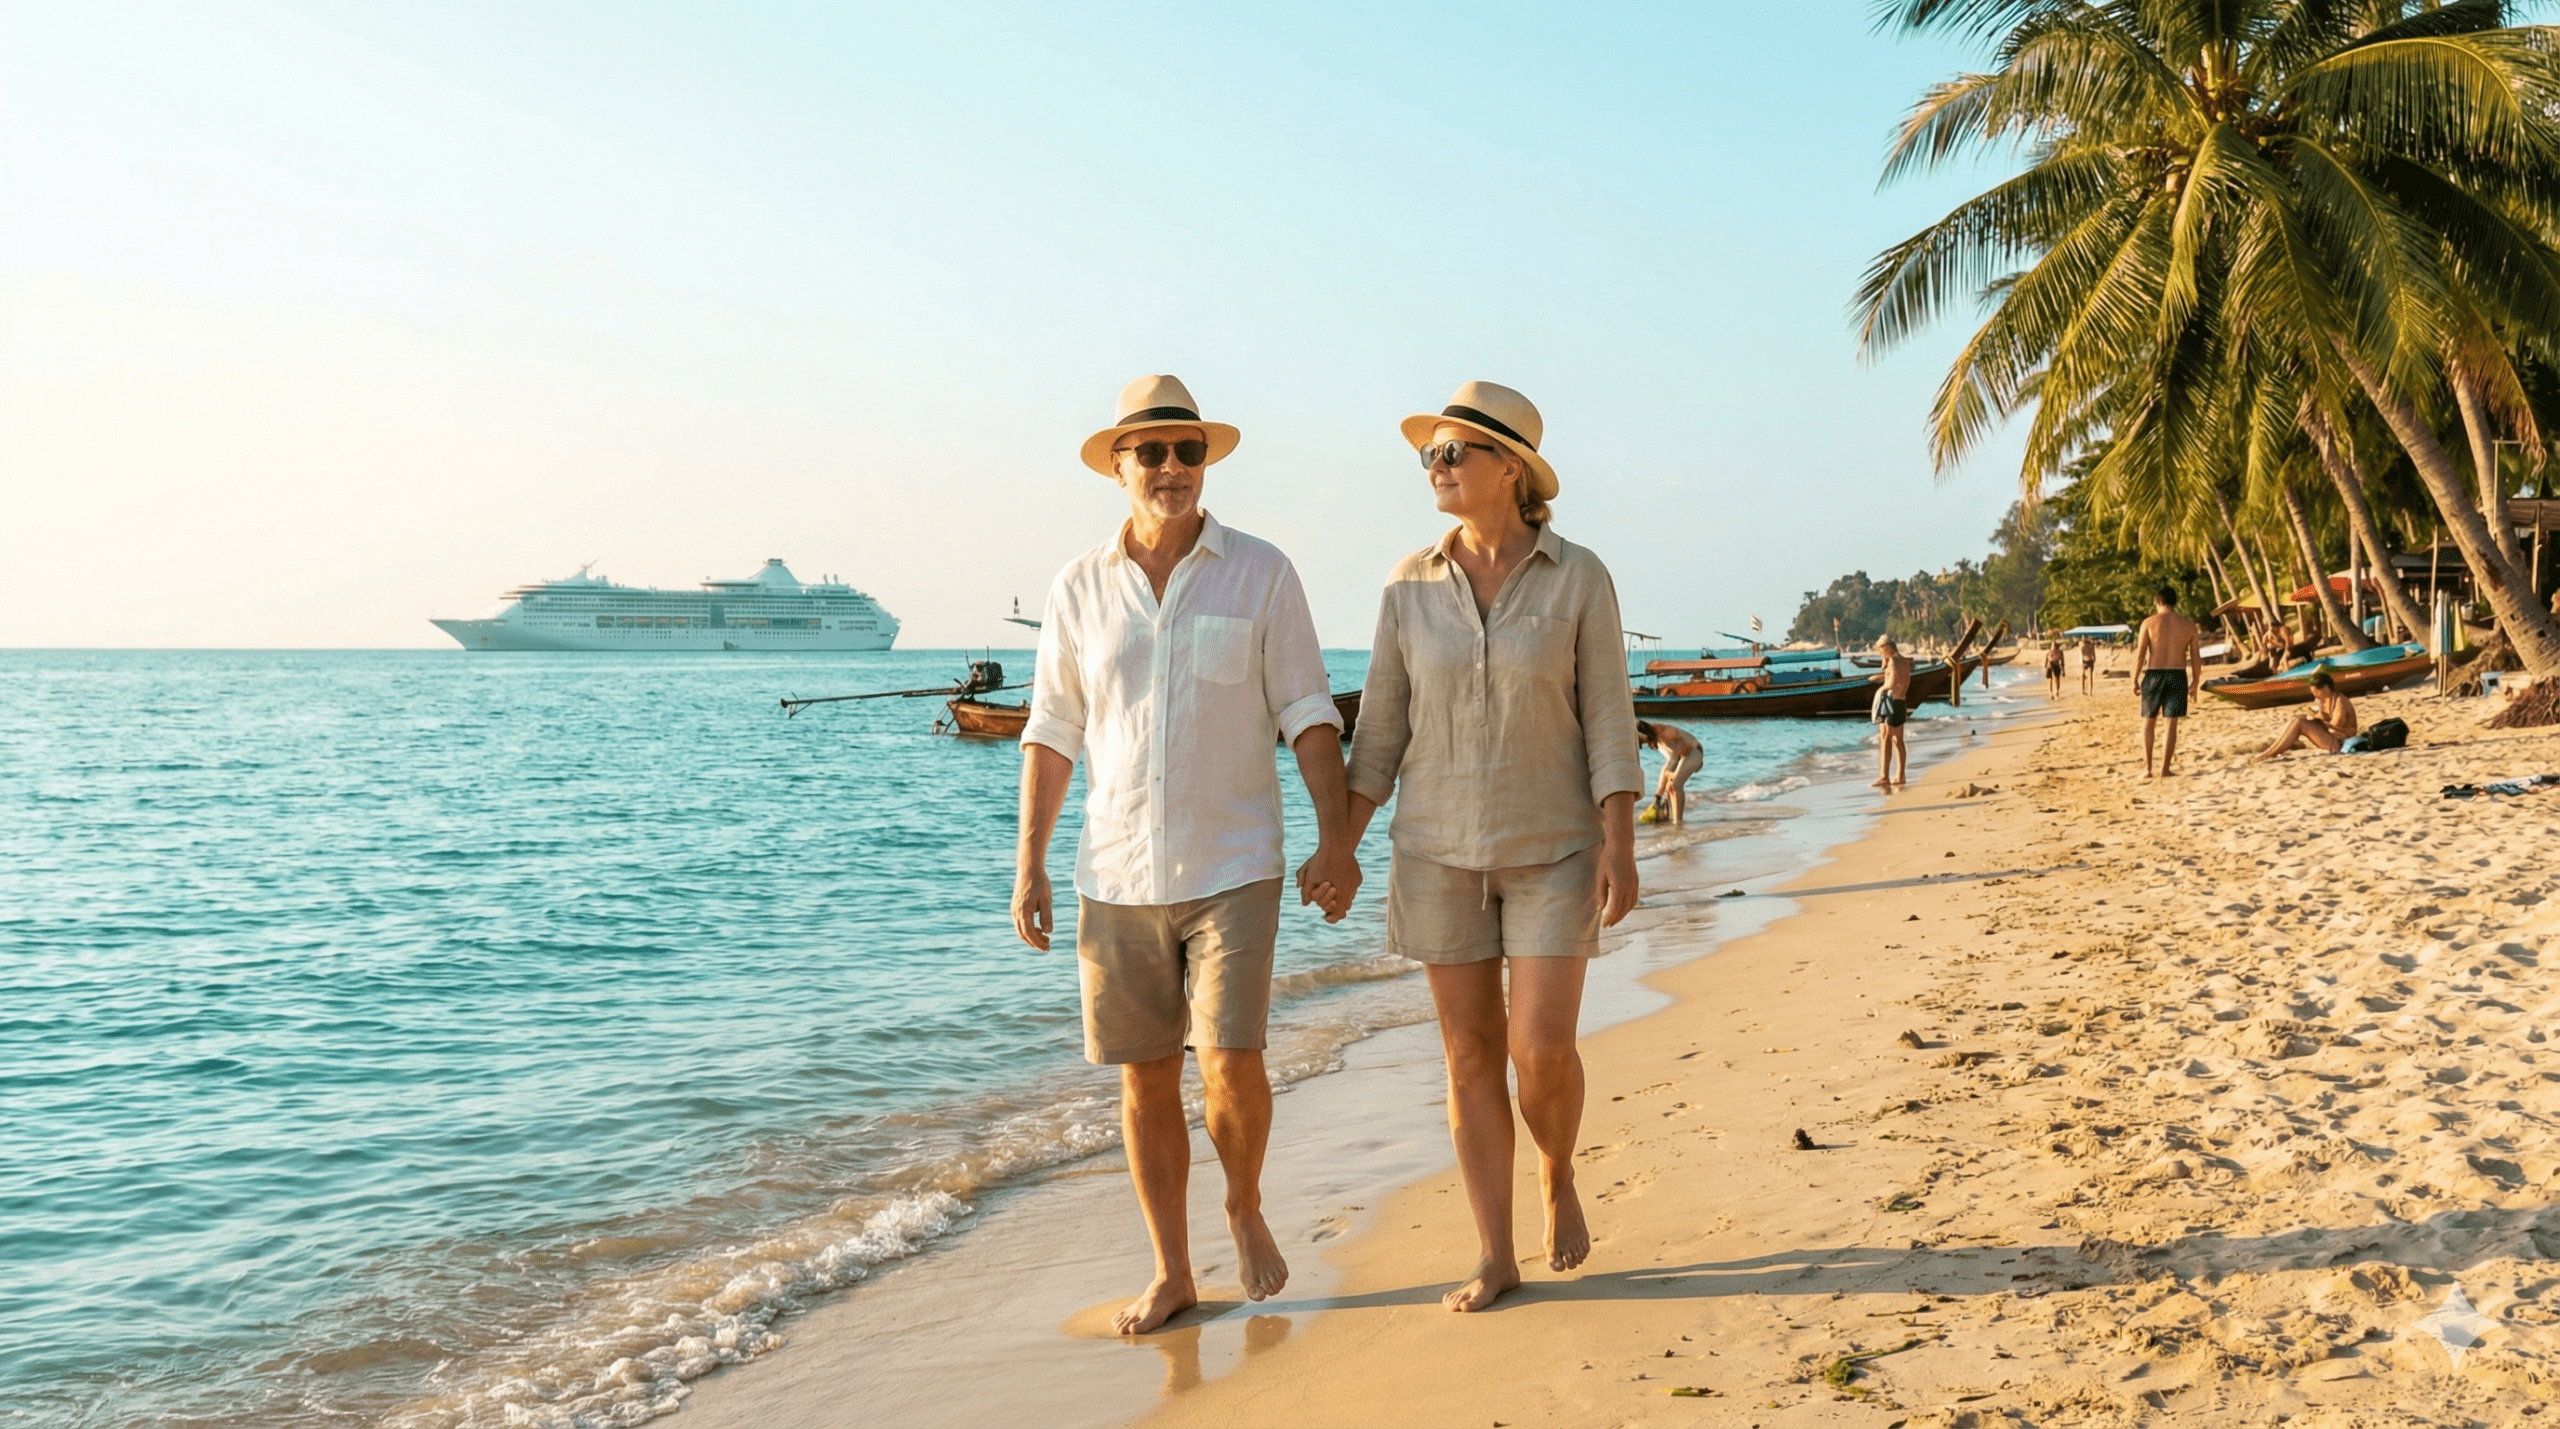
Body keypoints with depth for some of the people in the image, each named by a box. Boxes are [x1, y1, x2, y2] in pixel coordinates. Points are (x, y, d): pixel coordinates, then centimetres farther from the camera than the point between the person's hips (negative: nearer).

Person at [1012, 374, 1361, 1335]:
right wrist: (1029, 866, 3)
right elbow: (1052, 733, 7)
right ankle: (1171, 1273, 22)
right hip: (1117, 876, 2)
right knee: (1145, 1078, 7)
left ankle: (1245, 1205, 20)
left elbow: (1308, 713, -2)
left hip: (1233, 868, -2)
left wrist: (1336, 839, -10)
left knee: (1230, 1062, -12)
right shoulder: (1081, 588, 4)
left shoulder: (1261, 574, -2)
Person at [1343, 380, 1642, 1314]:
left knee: (1542, 1052, -9)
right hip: (1441, 850, 2)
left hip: (1551, 849, -2)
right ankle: (1495, 1259, 13)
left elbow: (1607, 719, -6)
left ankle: (1558, 1179, 24)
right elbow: (1382, 726, 2)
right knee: (1471, 1054, 3)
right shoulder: (1411, 586, 0)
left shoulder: (1579, 578, -6)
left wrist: (1620, 845, -14)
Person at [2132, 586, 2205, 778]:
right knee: (2171, 723, 5)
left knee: (2148, 722, 11)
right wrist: (2195, 679, 14)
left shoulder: (2149, 623, -4)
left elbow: (2140, 655, -6)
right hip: (2178, 676, 1)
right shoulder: (2188, 625, 3)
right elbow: (2196, 657, 3)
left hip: (2154, 675, -1)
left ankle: (2147, 767, 7)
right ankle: (2165, 768, 4)